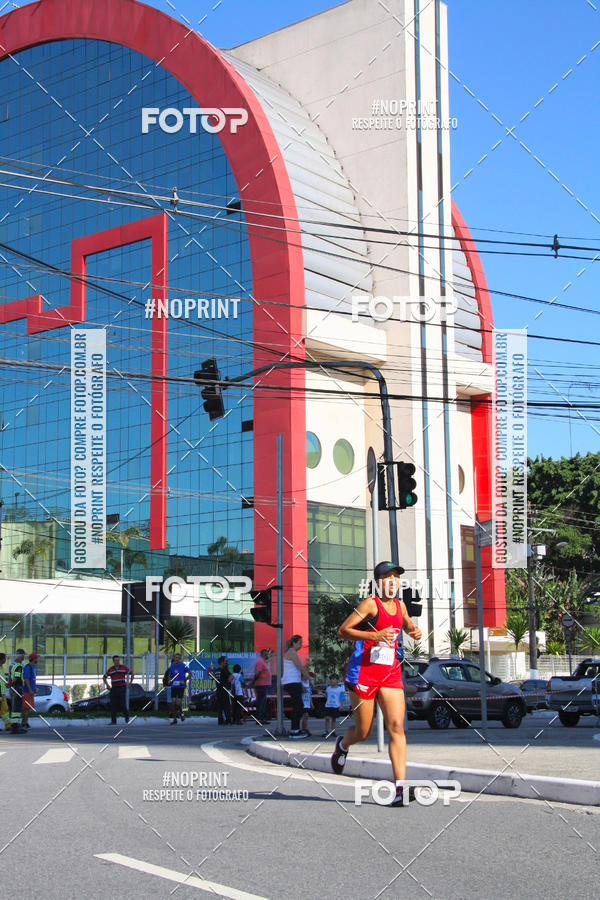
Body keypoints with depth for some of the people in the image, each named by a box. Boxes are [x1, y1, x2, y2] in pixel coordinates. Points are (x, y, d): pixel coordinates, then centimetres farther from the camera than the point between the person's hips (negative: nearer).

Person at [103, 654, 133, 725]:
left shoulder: (124, 668, 1)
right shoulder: (110, 670, 6)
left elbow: (132, 674, 10)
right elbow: (104, 677, 19)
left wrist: (130, 683, 4)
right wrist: (108, 686, 9)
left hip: (122, 688, -2)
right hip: (114, 689, 2)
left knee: (122, 704, -8)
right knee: (113, 705, -3)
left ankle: (126, 714, 21)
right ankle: (113, 721, -1)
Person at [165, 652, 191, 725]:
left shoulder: (183, 666, -5)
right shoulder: (171, 666, 8)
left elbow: (190, 674, -2)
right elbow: (169, 675, 20)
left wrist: (184, 681, -12)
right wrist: (169, 680, 0)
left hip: (181, 686, -4)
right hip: (173, 686, 4)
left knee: (178, 702, -9)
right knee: (173, 702, -2)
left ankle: (181, 712, 23)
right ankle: (174, 719, 6)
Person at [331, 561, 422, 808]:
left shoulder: (399, 605, 12)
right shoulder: (370, 604, -9)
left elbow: (407, 624, 33)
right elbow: (343, 630, -14)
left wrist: (414, 631, 9)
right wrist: (375, 635, -24)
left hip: (391, 672, 5)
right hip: (363, 671, -5)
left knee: (396, 726, -11)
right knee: (363, 732, 5)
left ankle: (400, 787, -14)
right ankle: (343, 744, 42)